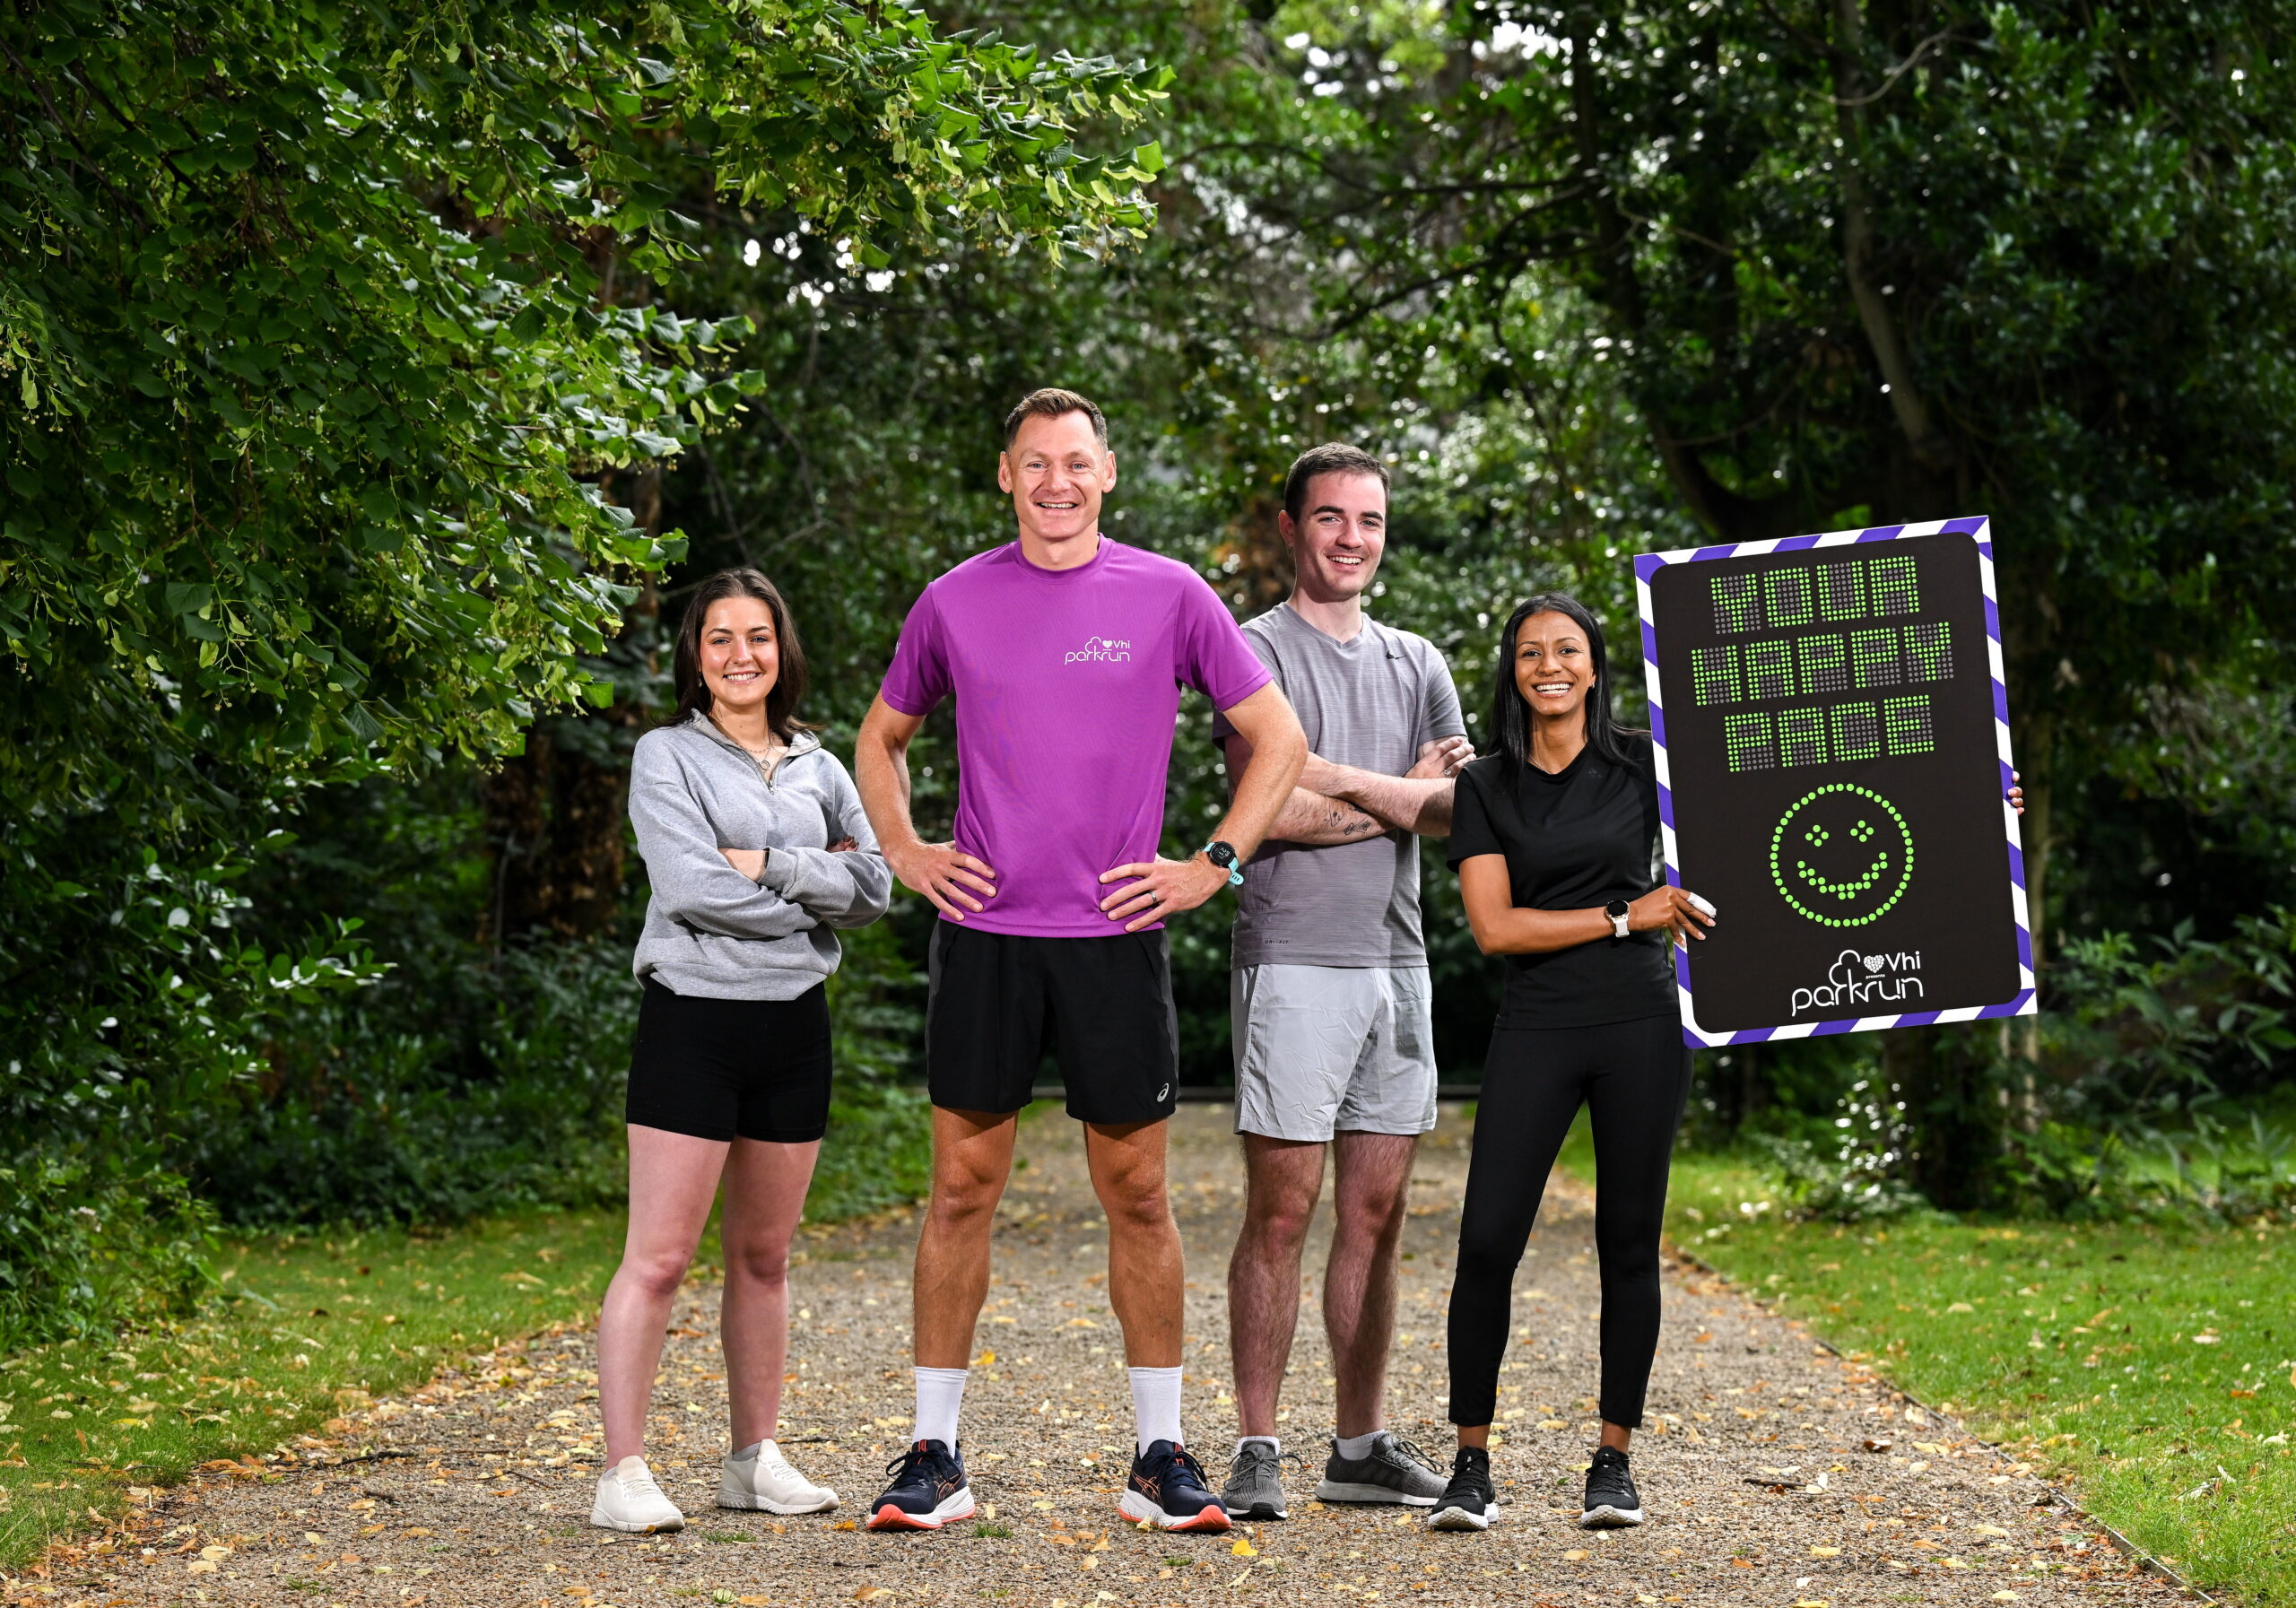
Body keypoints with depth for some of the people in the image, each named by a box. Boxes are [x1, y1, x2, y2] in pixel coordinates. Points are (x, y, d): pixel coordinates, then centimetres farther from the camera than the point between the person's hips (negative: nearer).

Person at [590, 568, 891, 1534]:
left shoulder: (818, 768, 14)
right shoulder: (666, 756, 0)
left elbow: (874, 886, 3)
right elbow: (688, 885, -13)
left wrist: (768, 865, -9)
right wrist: (810, 893, -7)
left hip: (793, 1023, 5)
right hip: (693, 1018, -5)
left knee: (763, 1255, 11)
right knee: (658, 1259, -8)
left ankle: (755, 1460, 20)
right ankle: (623, 1474, -7)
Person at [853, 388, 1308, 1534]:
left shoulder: (1169, 598, 1)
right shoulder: (955, 602, 6)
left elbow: (1278, 738, 7)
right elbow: (881, 736, 21)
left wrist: (1212, 866, -1)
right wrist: (904, 852, 7)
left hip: (1116, 934, -1)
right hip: (983, 933, 1)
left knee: (1136, 1194, 3)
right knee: (962, 1188, 2)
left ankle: (1161, 1455, 11)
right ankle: (934, 1455, 9)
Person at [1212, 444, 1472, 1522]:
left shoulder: (1416, 664, 17)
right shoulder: (1257, 653, -2)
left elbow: (1465, 807, 4)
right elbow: (1272, 807, -16)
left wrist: (1337, 780, -12)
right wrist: (1401, 797, -4)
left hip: (1397, 961, 6)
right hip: (1294, 959, -6)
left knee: (1377, 1212, 8)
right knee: (1282, 1210, -6)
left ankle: (1362, 1448, 14)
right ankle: (1257, 1452, -2)